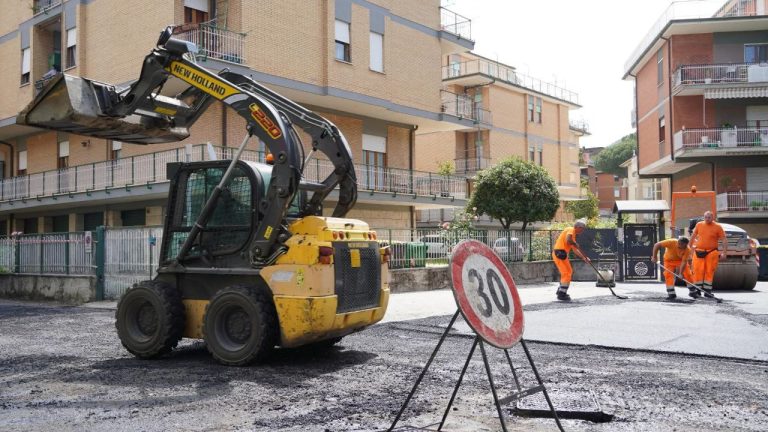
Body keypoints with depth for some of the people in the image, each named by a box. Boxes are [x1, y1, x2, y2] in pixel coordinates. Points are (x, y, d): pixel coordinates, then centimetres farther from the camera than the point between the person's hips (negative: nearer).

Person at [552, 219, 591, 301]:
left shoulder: (573, 234, 22)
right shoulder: (571, 230, -8)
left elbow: (575, 249, 24)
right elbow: (568, 240, -29)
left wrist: (584, 258, 19)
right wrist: (576, 244, -11)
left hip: (559, 253, 10)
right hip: (560, 253, -10)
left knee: (569, 272, 20)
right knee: (567, 273, -8)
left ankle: (561, 291, 28)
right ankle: (562, 294, -7)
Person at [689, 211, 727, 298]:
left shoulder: (718, 227, -1)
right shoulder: (699, 225, 6)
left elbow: (724, 240, -1)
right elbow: (693, 236, 18)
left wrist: (724, 253, -7)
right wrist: (690, 247, 19)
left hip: (711, 252, -1)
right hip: (698, 252, 2)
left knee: (709, 272, 2)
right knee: (698, 271, -2)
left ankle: (707, 291, 10)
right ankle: (696, 290, 3)